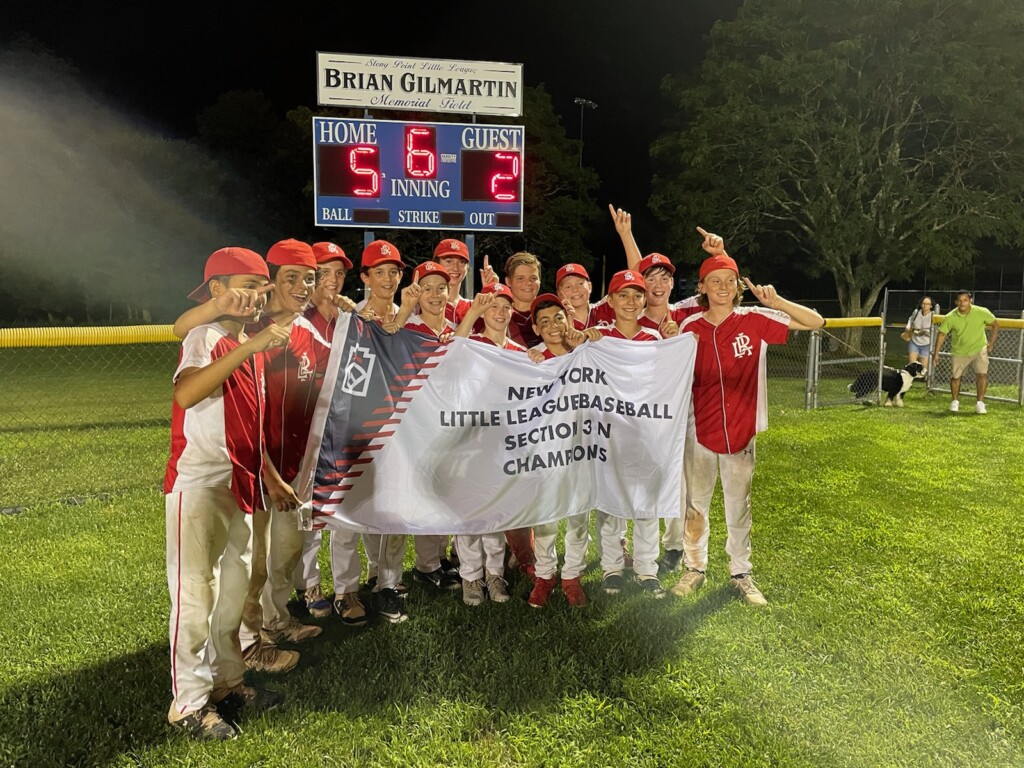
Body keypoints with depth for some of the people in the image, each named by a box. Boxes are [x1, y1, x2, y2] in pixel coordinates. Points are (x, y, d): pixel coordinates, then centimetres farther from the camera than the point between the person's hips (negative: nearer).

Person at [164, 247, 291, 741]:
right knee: (196, 594, -1)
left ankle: (226, 682, 32)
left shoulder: (251, 346, 12)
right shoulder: (206, 338, -14)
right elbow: (184, 394, -36)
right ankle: (188, 704, 12)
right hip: (198, 485, -9)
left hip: (241, 486, 9)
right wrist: (248, 346, -39)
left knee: (235, 588, 17)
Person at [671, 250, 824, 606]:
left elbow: (815, 322, -8)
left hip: (741, 430, 0)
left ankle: (741, 573, 27)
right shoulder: (691, 328, -4)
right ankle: (695, 568, 27)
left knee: (739, 505, 12)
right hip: (700, 429, 1)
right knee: (695, 504, 12)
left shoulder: (754, 320, -7)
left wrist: (775, 301, -21)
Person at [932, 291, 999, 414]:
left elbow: (995, 325, -1)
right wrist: (936, 354, -10)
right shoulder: (950, 318, -17)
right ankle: (954, 401, 29)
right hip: (959, 352, 1)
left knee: (982, 375, -15)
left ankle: (980, 403, -3)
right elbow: (942, 334, -8)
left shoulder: (982, 312, -17)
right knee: (956, 377, 8)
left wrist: (991, 343, -4)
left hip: (979, 349, -1)